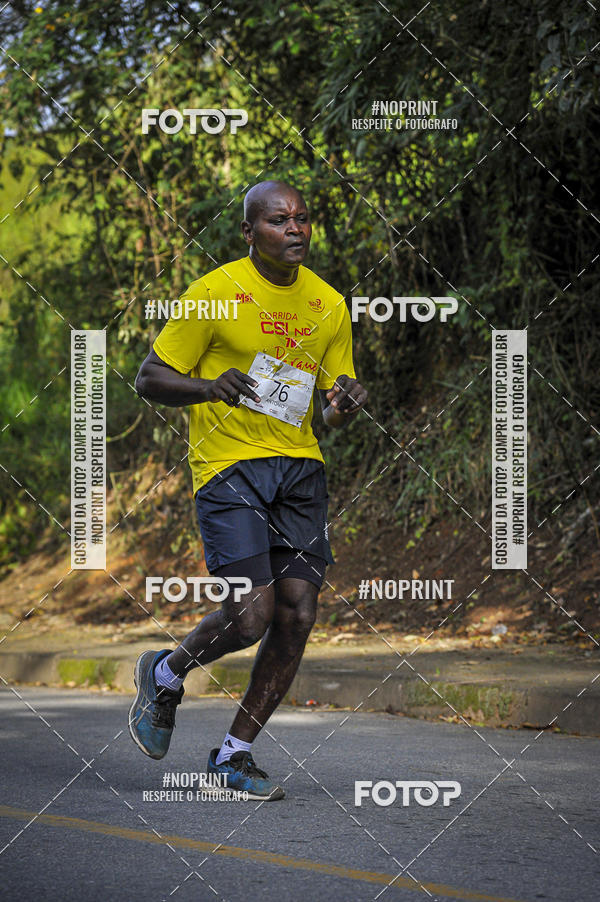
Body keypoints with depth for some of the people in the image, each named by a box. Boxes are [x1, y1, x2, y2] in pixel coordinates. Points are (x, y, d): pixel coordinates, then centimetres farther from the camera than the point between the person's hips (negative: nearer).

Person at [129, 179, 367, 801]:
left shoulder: (328, 305, 10)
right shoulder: (215, 293, -6)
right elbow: (149, 380, -4)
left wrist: (344, 404, -7)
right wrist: (210, 388, -23)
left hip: (300, 468, 5)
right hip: (228, 465, -5)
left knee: (298, 615, -4)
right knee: (252, 613, -17)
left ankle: (234, 754, 12)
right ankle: (165, 675, 15)